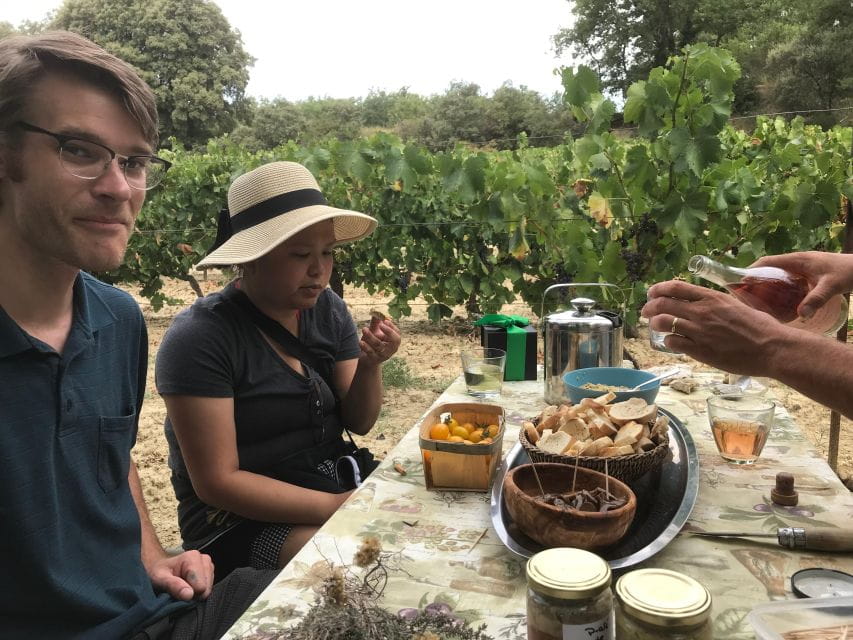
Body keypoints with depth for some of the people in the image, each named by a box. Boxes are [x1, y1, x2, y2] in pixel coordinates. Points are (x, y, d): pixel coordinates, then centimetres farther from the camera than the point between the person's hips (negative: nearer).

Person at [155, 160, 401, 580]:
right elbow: (217, 482, -19)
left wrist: (370, 366, -17)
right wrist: (335, 507, -23)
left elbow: (358, 423, 4)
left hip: (336, 487, 7)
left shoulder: (326, 308, 0)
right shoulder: (200, 336, -19)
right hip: (241, 519, -7)